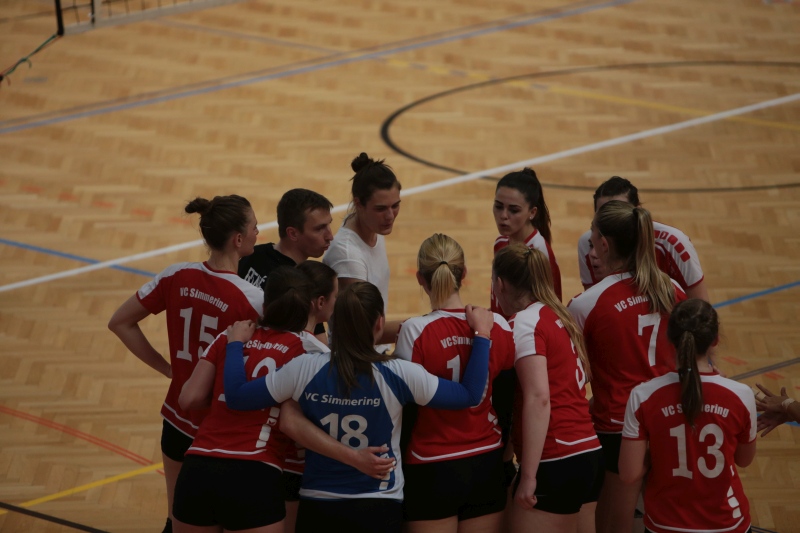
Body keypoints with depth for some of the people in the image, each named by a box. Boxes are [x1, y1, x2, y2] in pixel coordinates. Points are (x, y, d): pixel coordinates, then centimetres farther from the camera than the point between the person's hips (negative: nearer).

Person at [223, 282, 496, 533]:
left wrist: (235, 343, 11)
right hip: (378, 508, -1)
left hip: (317, 504, 1)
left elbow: (236, 397, -4)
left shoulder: (305, 369, -11)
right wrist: (482, 334, 6)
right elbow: (470, 395, -4)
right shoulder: (399, 375, -14)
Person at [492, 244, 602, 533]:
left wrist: (528, 475, -20)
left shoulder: (524, 323, -10)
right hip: (590, 452, 9)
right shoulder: (561, 317, 15)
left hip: (555, 462, -9)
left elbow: (538, 398, -19)